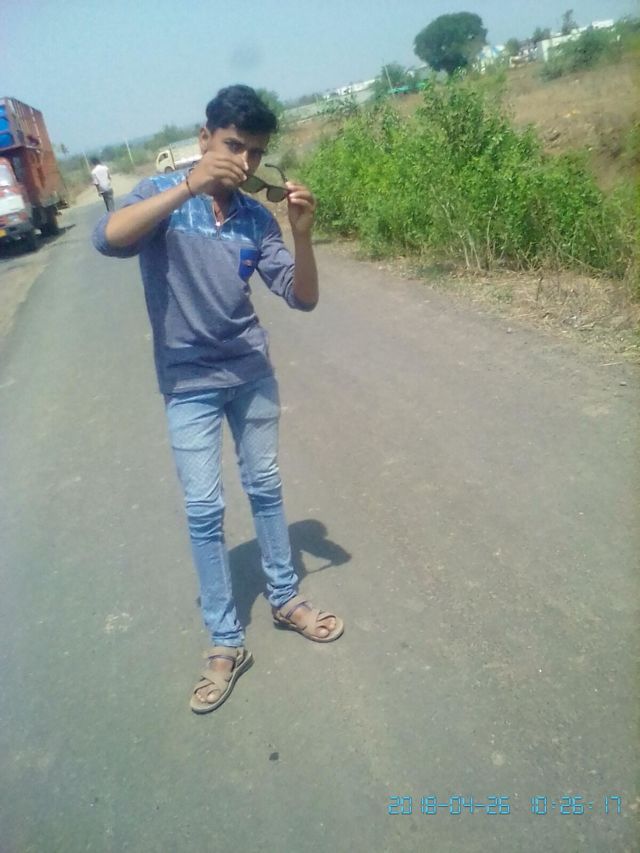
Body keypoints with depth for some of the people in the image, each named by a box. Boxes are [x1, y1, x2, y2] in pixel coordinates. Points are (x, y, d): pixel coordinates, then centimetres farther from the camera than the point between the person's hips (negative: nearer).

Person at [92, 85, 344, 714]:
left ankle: (285, 599, 35)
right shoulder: (162, 195, -7)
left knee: (265, 488, 15)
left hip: (252, 373, 3)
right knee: (204, 511, 1)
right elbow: (108, 239, -27)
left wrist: (303, 234, -23)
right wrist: (188, 186, -31)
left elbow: (302, 298, -6)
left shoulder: (258, 218, -1)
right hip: (189, 384, -3)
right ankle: (225, 643, 16)